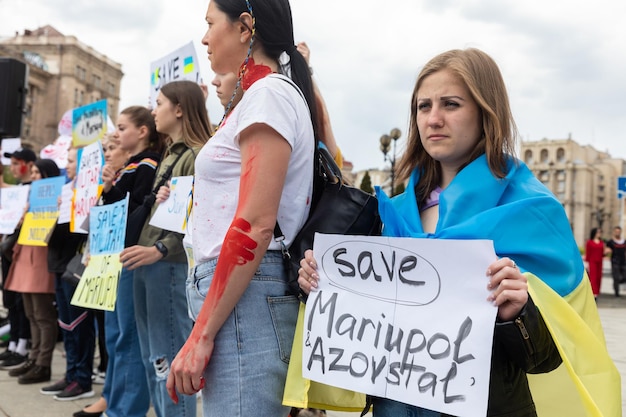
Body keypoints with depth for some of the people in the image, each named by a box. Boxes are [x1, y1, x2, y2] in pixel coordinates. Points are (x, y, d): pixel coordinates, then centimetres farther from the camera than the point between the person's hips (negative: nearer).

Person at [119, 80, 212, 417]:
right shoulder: (170, 155, 19)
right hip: (146, 264, 10)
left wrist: (160, 250, -25)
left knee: (169, 359, -6)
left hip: (171, 265, -10)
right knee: (153, 359, 14)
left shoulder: (197, 155, -10)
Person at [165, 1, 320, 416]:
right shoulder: (273, 93, 18)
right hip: (238, 291, 9)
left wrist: (201, 335, -18)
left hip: (243, 297, -9)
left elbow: (255, 226, -19)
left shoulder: (268, 94, -10)